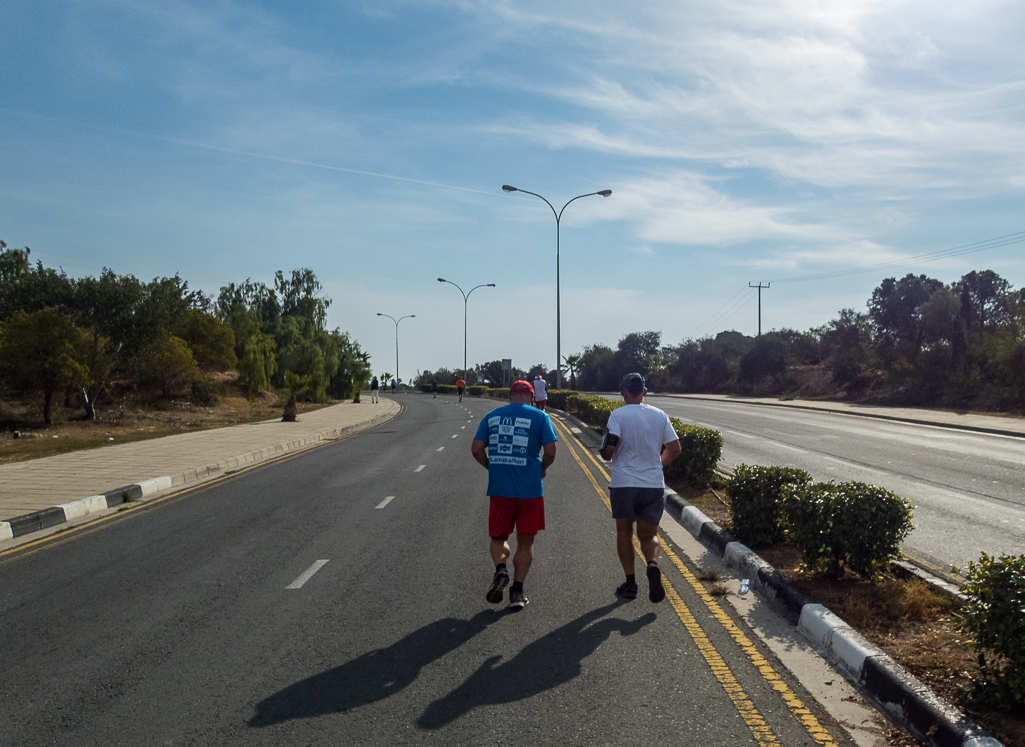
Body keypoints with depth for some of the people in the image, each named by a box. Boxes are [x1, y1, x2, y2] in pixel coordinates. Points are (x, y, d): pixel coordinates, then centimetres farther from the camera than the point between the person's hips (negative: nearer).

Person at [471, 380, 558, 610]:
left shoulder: (492, 416, 8)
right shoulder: (539, 417, 2)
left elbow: (476, 449, 3)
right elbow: (550, 451, -6)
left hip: (499, 487, 1)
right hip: (530, 488, -1)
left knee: (498, 536, 16)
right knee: (525, 540, 11)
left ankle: (500, 570, -11)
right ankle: (517, 591, 9)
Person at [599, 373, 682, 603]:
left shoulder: (618, 415, -7)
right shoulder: (660, 415, 4)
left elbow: (609, 448, -17)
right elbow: (674, 448, 5)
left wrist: (606, 456, 6)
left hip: (623, 483, -2)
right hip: (654, 484, 2)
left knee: (624, 532, 15)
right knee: (648, 534, 12)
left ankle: (630, 582, 13)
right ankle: (653, 564, -18)